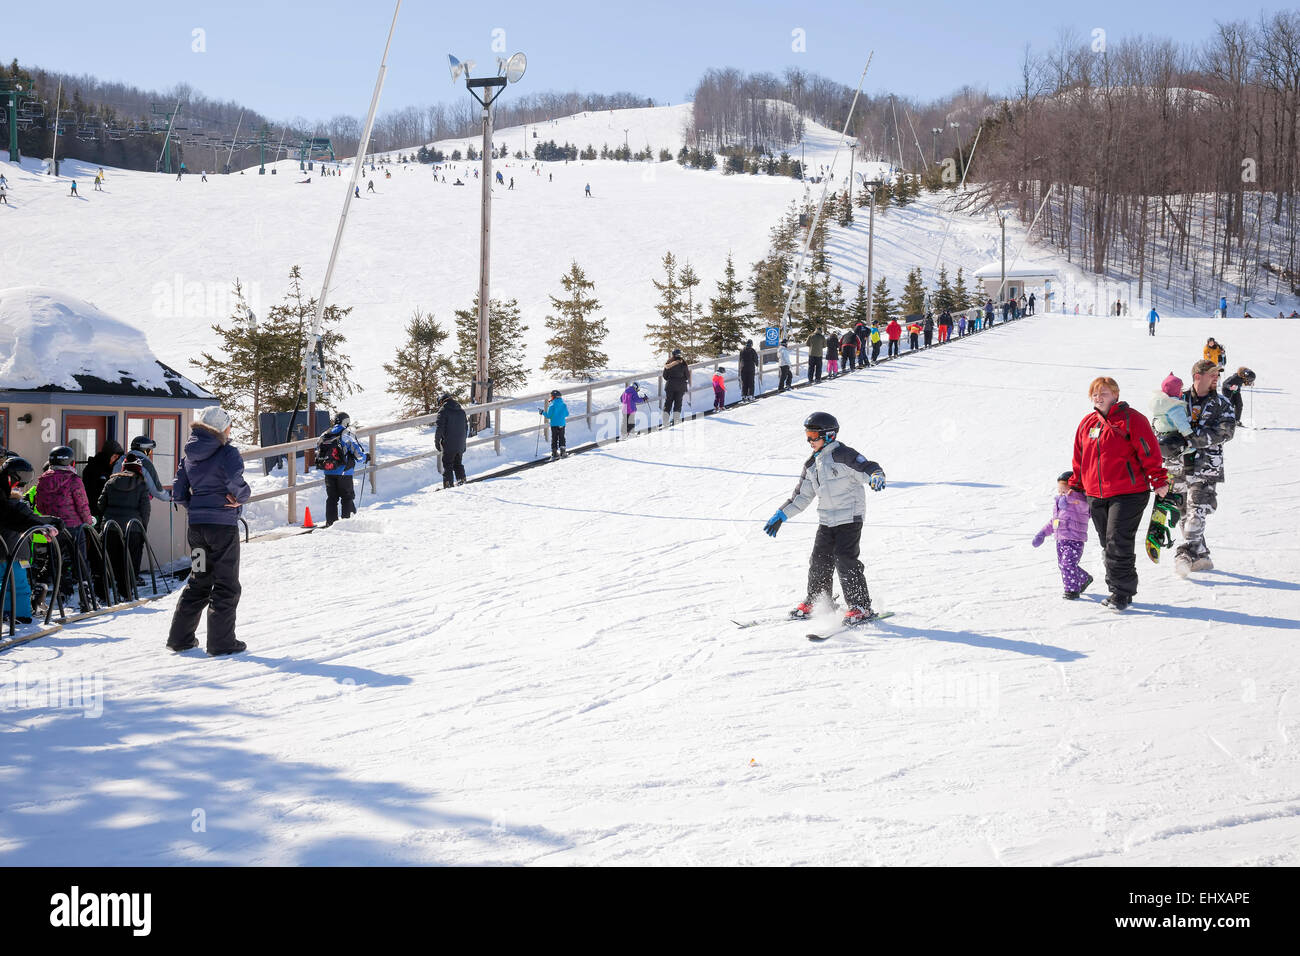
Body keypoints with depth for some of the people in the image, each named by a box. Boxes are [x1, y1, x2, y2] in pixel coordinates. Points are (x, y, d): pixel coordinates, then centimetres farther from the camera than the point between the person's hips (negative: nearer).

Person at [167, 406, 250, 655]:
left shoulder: (189, 455, 8)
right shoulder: (227, 452, -12)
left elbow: (179, 493, 8)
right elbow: (235, 483, -28)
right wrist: (242, 497, -8)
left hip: (196, 526, 6)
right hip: (223, 525, -6)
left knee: (198, 581, 18)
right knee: (226, 585, 4)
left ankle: (180, 636, 18)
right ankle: (221, 641, 3)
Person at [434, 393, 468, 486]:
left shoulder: (443, 410, -8)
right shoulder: (461, 411, 13)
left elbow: (439, 428, -13)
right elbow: (466, 428, 18)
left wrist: (437, 442, -4)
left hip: (448, 445, -6)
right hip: (460, 445, 6)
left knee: (447, 465, -1)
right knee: (458, 464, 19)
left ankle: (448, 485, -5)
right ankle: (461, 481, 21)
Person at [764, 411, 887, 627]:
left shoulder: (842, 455, -12)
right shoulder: (812, 464, 12)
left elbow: (866, 468, -21)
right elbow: (802, 495, 19)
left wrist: (876, 476, -45)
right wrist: (781, 516, 16)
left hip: (849, 518, -7)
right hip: (826, 520, 8)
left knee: (845, 561, -12)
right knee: (819, 561, 8)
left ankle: (861, 607, -6)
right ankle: (815, 601, 24)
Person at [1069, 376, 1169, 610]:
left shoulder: (1131, 420, -6)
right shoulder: (1087, 423, 13)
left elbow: (1149, 451, -7)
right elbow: (1079, 459, 22)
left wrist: (1158, 480, -10)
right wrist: (1075, 487, 24)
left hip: (1128, 494, -6)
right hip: (1096, 496, 6)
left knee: (1118, 543, -11)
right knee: (1108, 544, 10)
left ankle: (1122, 593, -4)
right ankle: (1118, 591, 18)